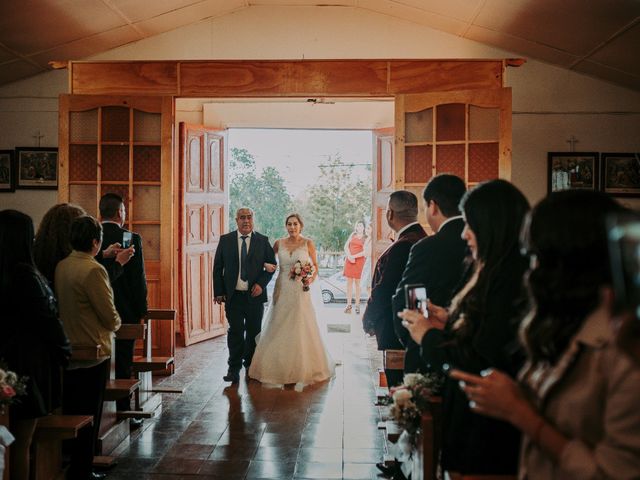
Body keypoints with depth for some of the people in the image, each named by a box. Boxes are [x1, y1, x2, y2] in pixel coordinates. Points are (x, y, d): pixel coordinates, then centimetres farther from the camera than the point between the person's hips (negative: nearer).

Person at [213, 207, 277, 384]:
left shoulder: (262, 241, 4)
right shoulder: (225, 240, 4)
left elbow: (272, 265, 5)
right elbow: (217, 268, 5)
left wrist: (261, 284, -9)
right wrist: (219, 292, -1)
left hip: (255, 295, 1)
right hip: (233, 296, -1)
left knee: (254, 332, 10)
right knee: (235, 332, 0)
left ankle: (251, 366, 26)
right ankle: (234, 369, 10)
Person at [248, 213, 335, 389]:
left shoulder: (308, 243, 1)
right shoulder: (279, 243, 7)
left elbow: (315, 267, 4)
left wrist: (310, 279, -14)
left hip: (301, 292, -2)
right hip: (282, 291, 2)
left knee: (301, 330, -1)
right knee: (279, 330, 3)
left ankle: (302, 372, 9)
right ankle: (279, 370, 15)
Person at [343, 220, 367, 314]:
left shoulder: (366, 238, 4)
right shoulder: (352, 235, 15)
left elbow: (365, 252, -6)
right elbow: (346, 246, 8)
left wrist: (354, 256, -13)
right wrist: (349, 256, -8)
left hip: (359, 261, -3)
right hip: (349, 260, 3)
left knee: (357, 282, -3)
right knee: (349, 282, 1)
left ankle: (357, 305, 1)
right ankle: (349, 304, 3)